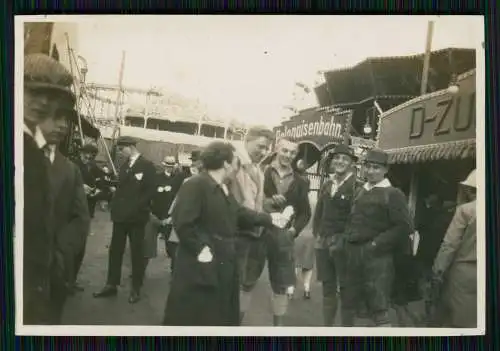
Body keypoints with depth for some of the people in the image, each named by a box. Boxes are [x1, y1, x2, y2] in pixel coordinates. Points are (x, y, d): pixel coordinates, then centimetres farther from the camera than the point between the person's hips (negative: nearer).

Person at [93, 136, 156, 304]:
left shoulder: (147, 165, -8)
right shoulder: (124, 165, 14)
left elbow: (149, 191, -13)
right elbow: (121, 188, 17)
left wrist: (135, 208, -18)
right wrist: (115, 205, 2)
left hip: (136, 216, -6)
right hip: (121, 214, 6)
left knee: (137, 252, 3)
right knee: (115, 250, 9)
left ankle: (136, 289, 13)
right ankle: (111, 285, 19)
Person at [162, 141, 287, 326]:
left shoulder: (223, 189, 13)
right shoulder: (195, 185, -19)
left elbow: (240, 214, 21)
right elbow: (182, 222, -25)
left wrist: (268, 219, 23)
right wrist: (200, 248, -21)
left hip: (222, 265, 10)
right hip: (200, 267, -10)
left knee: (219, 315, 19)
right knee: (189, 317, 0)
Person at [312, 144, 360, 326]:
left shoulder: (356, 186, -7)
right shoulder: (326, 185, 14)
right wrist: (317, 234, 7)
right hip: (323, 243, 6)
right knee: (328, 289, 13)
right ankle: (326, 328, 24)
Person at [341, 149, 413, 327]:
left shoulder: (393, 194, -5)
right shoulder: (360, 192, 16)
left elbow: (404, 227, -13)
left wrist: (377, 243, -16)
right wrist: (347, 240, 9)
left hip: (376, 256, -7)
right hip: (352, 254, 7)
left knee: (379, 309, -6)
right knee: (347, 304, 15)